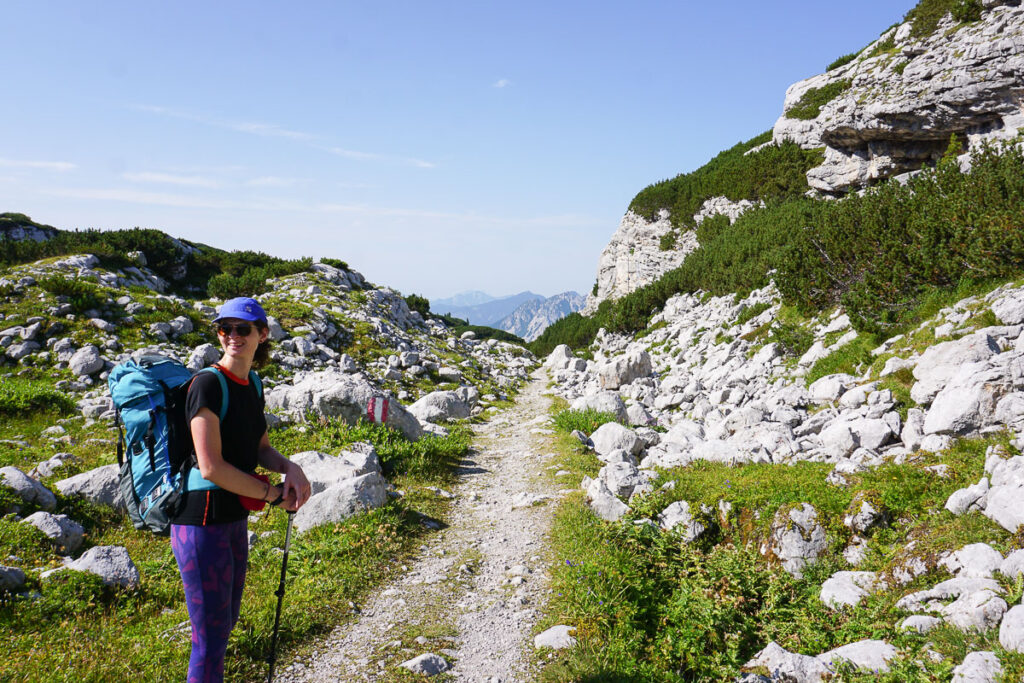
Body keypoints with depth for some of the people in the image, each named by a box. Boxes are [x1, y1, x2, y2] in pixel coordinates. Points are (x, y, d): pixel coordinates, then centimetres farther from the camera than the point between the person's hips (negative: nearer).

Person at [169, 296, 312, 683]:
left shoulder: (251, 386, 7)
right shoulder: (208, 384, -18)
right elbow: (211, 467, -24)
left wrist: (290, 468, -6)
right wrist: (273, 494, -14)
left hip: (235, 519, 8)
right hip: (202, 523, -8)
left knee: (226, 621, 23)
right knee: (210, 637, 3)